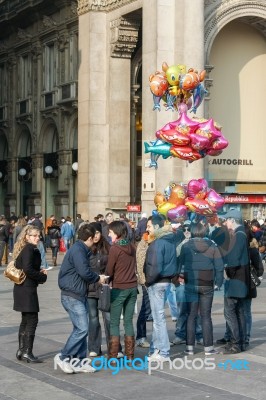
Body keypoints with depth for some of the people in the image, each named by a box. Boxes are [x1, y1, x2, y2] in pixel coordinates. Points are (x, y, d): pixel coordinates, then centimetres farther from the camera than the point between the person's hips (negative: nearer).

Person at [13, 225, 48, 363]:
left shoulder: (23, 249, 14)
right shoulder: (30, 249, -14)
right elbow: (27, 269, -24)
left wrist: (39, 272, 5)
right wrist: (43, 276, -11)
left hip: (22, 288, 10)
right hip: (27, 289, -10)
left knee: (25, 320, 16)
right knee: (32, 320, -5)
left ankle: (21, 351, 21)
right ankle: (27, 352, -3)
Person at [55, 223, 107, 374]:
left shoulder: (81, 249, 16)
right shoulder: (77, 250, -16)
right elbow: (85, 272, -24)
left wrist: (97, 277, 6)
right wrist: (98, 278, -8)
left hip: (80, 295, 10)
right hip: (72, 296, -10)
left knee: (81, 328, 10)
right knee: (82, 329, -12)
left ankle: (79, 361, 14)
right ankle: (63, 357, -4)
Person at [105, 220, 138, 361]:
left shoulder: (115, 248, -13)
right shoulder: (131, 247, 6)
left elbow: (109, 271, -9)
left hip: (119, 289, -6)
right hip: (132, 287, 6)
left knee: (114, 323, 1)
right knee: (128, 321, 12)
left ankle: (113, 356, 0)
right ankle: (130, 355, 14)